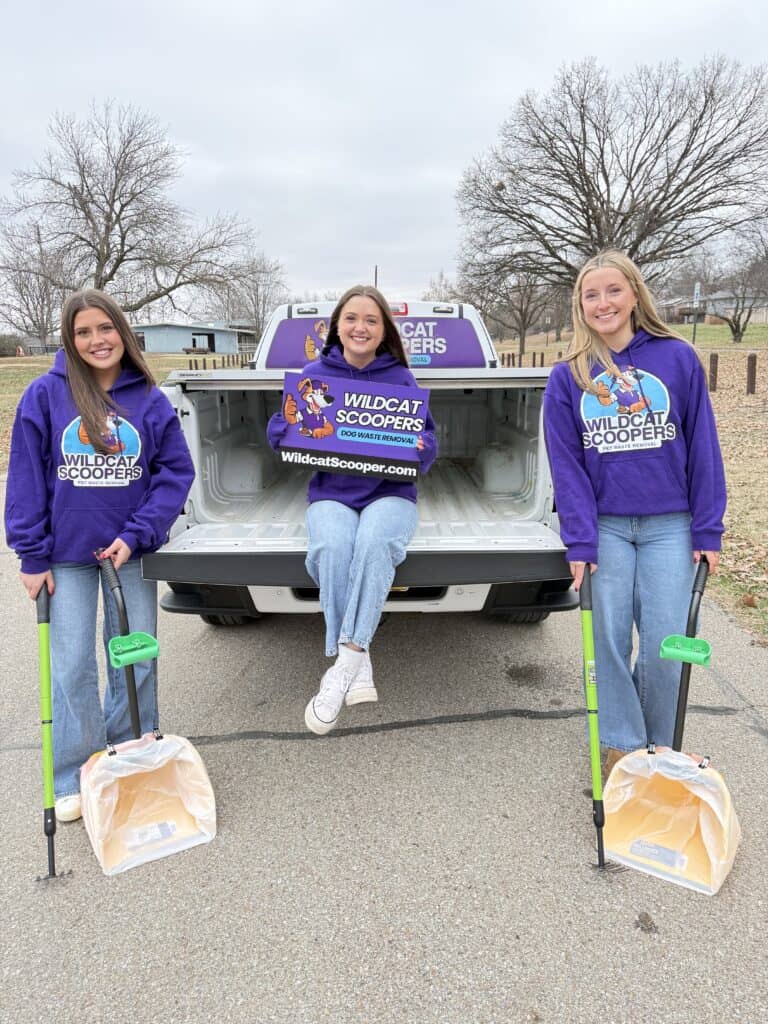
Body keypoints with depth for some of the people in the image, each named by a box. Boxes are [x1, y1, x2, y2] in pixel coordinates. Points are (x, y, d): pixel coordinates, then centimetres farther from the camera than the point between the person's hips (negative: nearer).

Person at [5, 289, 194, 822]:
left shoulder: (150, 400, -2)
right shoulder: (46, 395, -5)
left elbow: (177, 471, -2)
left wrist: (136, 534, -12)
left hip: (130, 549, 1)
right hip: (68, 552, -1)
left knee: (137, 662, 10)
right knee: (72, 668, 5)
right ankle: (75, 778, 22)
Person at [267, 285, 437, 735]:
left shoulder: (400, 377, 8)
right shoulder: (314, 374, 9)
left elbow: (428, 443, 5)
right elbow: (278, 438, 7)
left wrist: (419, 446, -19)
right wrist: (289, 423, -16)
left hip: (390, 492, 0)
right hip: (331, 493, 1)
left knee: (375, 541, -35)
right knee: (332, 547, -33)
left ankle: (343, 665, -30)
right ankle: (360, 668, -23)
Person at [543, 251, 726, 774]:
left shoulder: (678, 358, -2)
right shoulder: (568, 376, 1)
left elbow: (703, 449, 0)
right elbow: (566, 464, 0)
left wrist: (708, 530, -2)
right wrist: (579, 541, -6)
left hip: (669, 526, 0)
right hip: (605, 527, 1)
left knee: (664, 646, 1)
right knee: (611, 641, 3)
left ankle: (660, 747, 24)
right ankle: (622, 745, 21)